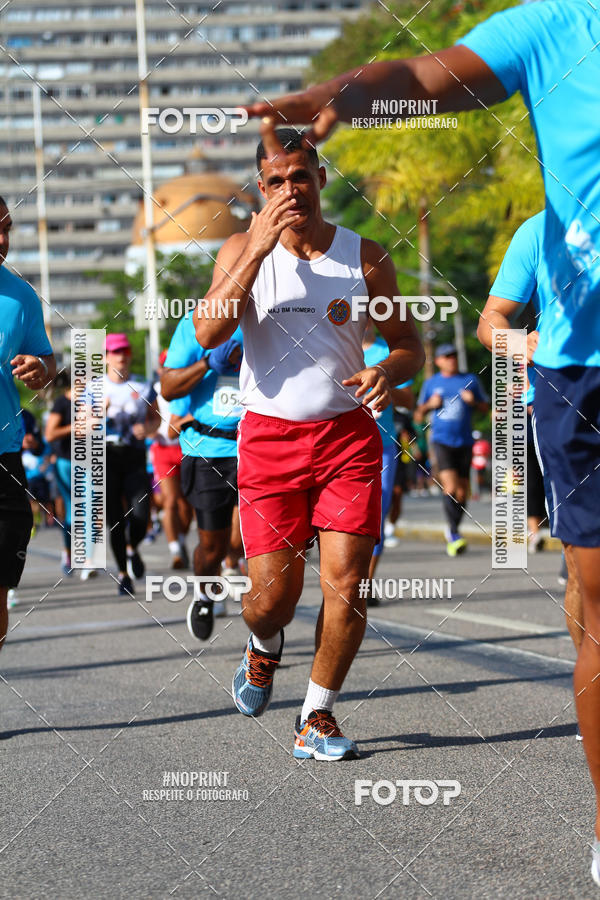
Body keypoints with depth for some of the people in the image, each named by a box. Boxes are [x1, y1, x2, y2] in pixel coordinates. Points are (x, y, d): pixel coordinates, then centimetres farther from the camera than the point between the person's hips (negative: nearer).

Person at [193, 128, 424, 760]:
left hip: (347, 432, 1)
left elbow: (409, 343, 10)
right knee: (272, 595, -4)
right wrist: (259, 248, -22)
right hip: (269, 436, -1)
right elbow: (208, 333, -16)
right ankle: (264, 647, 33)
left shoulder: (365, 257, 3)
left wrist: (388, 372, -14)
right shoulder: (244, 250, 0)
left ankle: (317, 716, 9)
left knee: (346, 584, -8)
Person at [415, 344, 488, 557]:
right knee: (450, 486, -19)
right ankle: (454, 534, -15)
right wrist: (430, 404, -4)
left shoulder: (470, 380, 10)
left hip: (464, 442, 2)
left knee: (462, 492, 4)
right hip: (441, 441, -2)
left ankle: (452, 532, 23)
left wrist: (473, 401, -6)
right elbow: (418, 414, 15)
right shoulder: (431, 383, 10)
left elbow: (485, 408, 14)